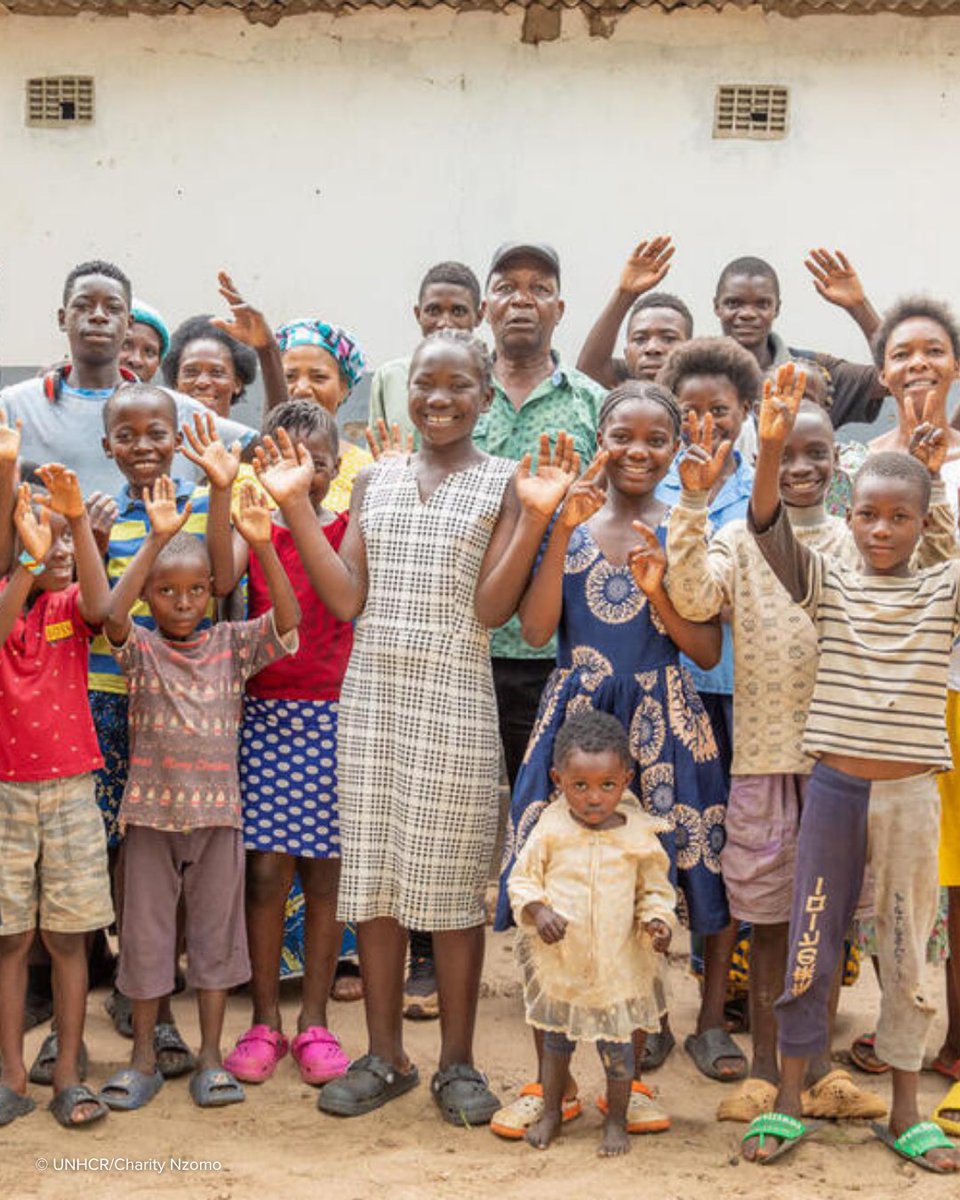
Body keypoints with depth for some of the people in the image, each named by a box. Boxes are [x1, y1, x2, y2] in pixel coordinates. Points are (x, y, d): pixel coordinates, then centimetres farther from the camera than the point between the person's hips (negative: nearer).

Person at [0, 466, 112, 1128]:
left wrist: (77, 518, -32)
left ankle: (69, 1075, 14)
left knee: (69, 936, 5)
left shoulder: (71, 603, 2)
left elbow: (98, 607, -22)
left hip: (69, 787, 0)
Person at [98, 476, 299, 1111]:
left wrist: (262, 545, -29)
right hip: (151, 811, -1)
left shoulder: (232, 644, 0)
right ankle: (143, 1058, 23)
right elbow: (112, 614, -25)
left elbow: (288, 619, -16)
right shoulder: (139, 648, -3)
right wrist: (157, 540, -32)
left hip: (218, 810, 1)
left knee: (215, 932, 9)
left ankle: (211, 1058, 22)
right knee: (146, 933, 9)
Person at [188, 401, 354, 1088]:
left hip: (334, 715, 0)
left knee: (325, 870, 5)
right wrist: (222, 489, -25)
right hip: (266, 715, 0)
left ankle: (314, 1019, 18)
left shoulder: (351, 527, 3)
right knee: (265, 869, -1)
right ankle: (265, 1019, 15)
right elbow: (222, 579, -17)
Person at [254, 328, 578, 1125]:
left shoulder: (505, 484, 1)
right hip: (372, 688, 4)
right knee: (373, 873, 8)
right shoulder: (376, 479, 11)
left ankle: (457, 1062, 18)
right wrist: (296, 504, -1)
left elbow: (492, 608, -8)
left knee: (451, 880, 3)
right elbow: (345, 599, 3)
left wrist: (534, 518, -17)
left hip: (454, 698, -3)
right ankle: (385, 1057, 22)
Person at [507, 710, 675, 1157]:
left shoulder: (639, 836, -9)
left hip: (618, 963, -1)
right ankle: (551, 1112, 39)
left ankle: (616, 1121, 31)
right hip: (559, 959, 1)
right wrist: (538, 911, -19)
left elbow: (655, 889, 4)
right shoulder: (550, 830, -10)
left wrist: (657, 920, -14)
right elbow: (522, 878, -2)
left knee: (616, 1045, 9)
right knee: (556, 1038, 19)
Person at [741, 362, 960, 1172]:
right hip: (833, 786, 0)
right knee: (809, 948, 8)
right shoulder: (827, 585, 1)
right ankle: (788, 1105, 21)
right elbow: (771, 534, -15)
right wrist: (772, 448, -32)